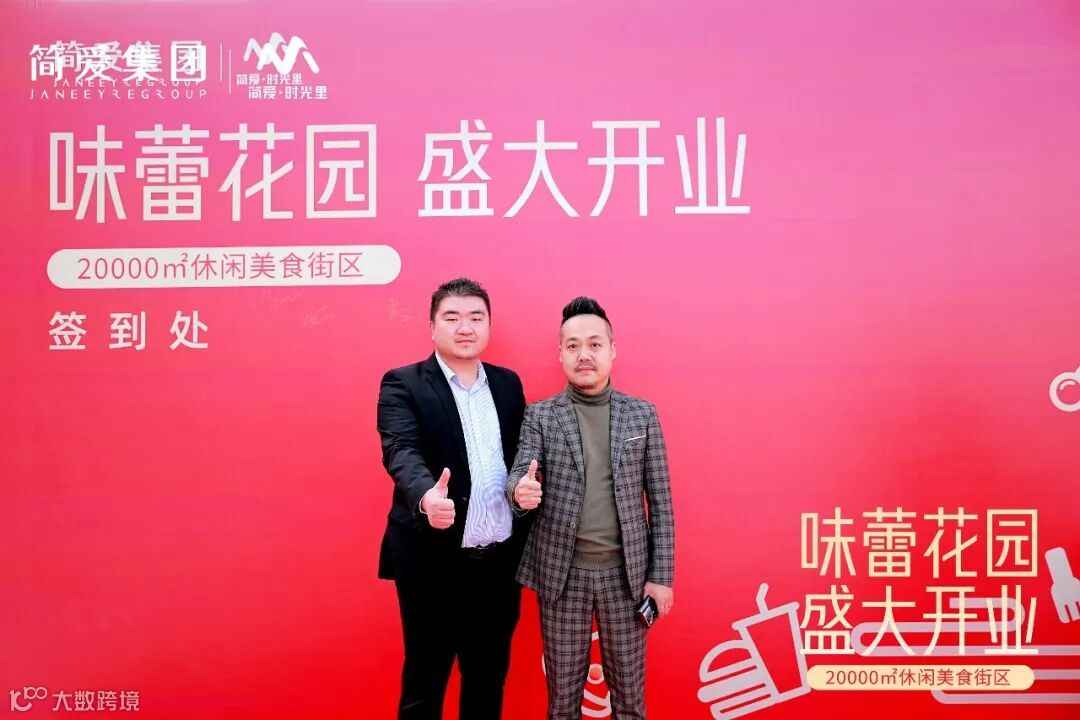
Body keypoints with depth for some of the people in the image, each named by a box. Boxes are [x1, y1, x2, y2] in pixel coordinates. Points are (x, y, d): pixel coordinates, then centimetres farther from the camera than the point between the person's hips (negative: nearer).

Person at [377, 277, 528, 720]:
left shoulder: (508, 384, 9)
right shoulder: (403, 385, -7)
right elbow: (401, 451, -22)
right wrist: (426, 495, -43)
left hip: (500, 560, 5)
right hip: (433, 561, -4)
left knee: (490, 676, 18)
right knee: (425, 680, 10)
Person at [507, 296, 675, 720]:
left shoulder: (642, 414, 3)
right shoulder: (539, 416, 1)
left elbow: (660, 501, 3)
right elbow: (520, 478, -8)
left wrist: (661, 575, 0)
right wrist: (521, 491, -32)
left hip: (626, 573, 1)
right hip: (562, 574, 0)